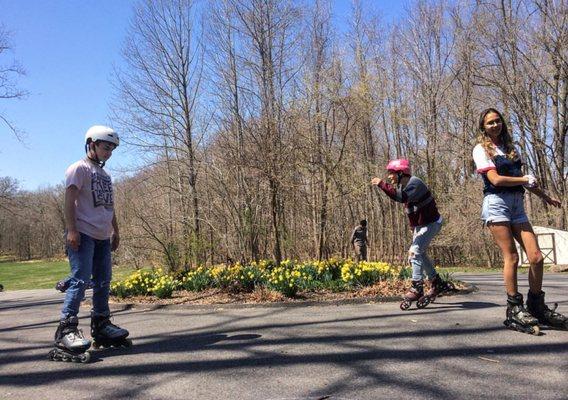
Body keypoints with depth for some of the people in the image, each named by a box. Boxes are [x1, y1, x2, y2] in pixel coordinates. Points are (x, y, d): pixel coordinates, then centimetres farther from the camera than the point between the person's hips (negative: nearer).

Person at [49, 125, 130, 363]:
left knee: (103, 282, 10)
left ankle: (101, 325, 20)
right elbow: (69, 199, -12)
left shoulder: (104, 175, 22)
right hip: (83, 234, -8)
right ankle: (66, 328, -11)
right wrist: (71, 229, -20)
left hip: (102, 236, 8)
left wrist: (115, 231, 21)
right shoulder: (79, 168, -2)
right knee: (80, 280, -14)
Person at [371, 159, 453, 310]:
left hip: (430, 223, -10)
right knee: (419, 254, 14)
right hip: (419, 225, 10)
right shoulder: (402, 186, 5)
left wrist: (382, 184, -41)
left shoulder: (414, 182, -24)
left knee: (415, 251, -19)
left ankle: (417, 289, -17)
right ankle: (438, 284, 28)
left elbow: (402, 197, -43)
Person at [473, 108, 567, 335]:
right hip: (497, 203, -6)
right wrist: (524, 180, 2)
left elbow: (524, 178, 29)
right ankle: (514, 310, 0)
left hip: (517, 205, 6)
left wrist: (545, 197, 33)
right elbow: (495, 180, -10)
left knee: (536, 257, -3)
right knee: (511, 257, -10)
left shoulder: (510, 147, 22)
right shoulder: (481, 149, 1)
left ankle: (537, 308, 10)